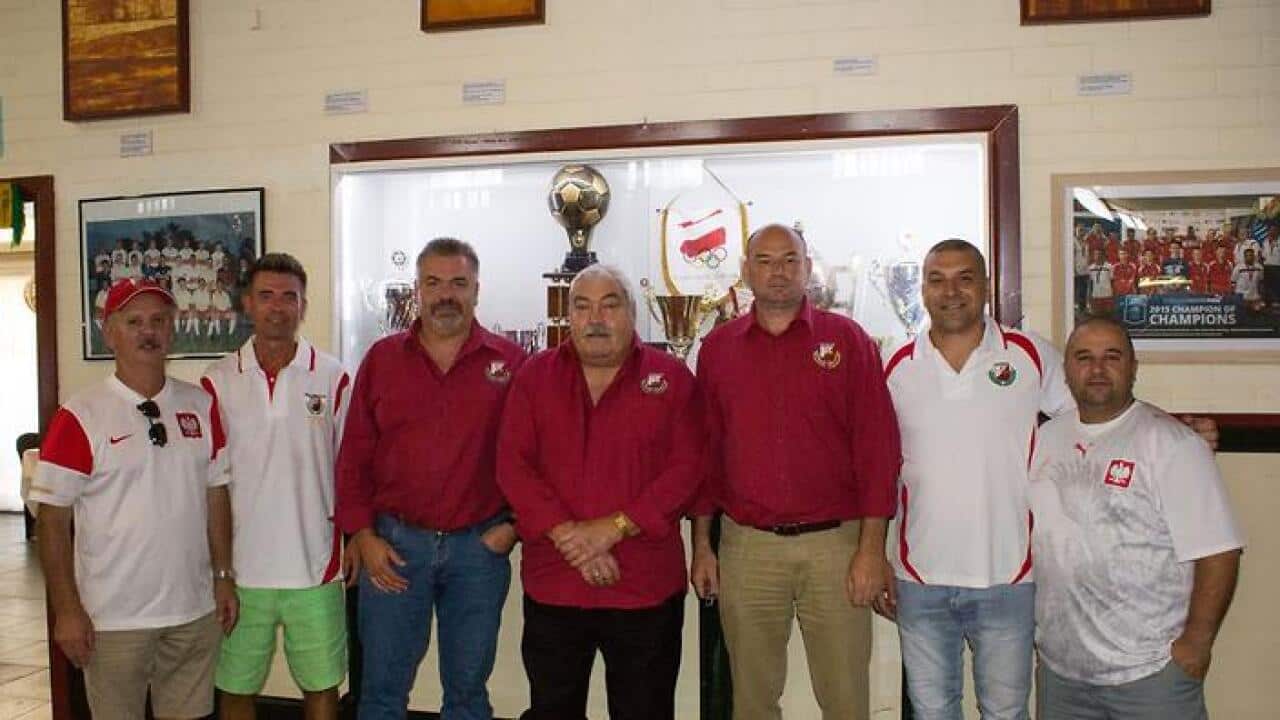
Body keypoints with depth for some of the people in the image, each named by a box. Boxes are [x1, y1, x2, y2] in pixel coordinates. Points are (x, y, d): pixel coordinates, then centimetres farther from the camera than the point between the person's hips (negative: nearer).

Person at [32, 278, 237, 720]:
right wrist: (66, 610, -10)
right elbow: (52, 520, -7)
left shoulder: (200, 406, 5)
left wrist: (223, 576, 7)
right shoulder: (81, 416, -8)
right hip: (114, 618, -4)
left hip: (195, 610, 4)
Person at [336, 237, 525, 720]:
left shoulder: (511, 363, -1)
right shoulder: (382, 358, 4)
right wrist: (362, 535, -2)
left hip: (480, 547, -1)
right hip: (392, 544, 1)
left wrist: (516, 523, -6)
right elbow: (355, 456, 4)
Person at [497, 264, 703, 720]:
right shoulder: (535, 377, 5)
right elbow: (513, 465, -3)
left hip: (647, 585, -1)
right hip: (552, 584, 2)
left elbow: (688, 469, -8)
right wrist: (569, 537, -14)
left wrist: (612, 528, -16)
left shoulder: (672, 378, 0)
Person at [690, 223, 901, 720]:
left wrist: (872, 547, -7)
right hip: (746, 545, 2)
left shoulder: (847, 339, 2)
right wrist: (701, 545, 7)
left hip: (835, 542, -1)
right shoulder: (717, 348, 8)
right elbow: (705, 452, 10)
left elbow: (877, 445, -2)